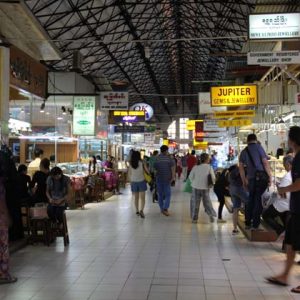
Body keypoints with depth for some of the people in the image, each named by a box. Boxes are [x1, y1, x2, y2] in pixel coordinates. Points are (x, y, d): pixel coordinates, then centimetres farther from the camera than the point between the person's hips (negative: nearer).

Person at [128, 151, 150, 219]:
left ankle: (137, 211, 21)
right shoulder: (142, 162, -7)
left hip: (134, 182, 3)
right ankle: (141, 210, -19)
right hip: (141, 181, -3)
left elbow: (129, 174, 4)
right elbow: (148, 171, -5)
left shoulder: (130, 164, -1)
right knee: (142, 197, -2)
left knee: (136, 197, 15)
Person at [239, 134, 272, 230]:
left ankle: (248, 223, 21)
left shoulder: (244, 152, 13)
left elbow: (241, 167, 12)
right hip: (262, 176, -4)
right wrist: (270, 177, -7)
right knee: (258, 200, -1)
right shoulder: (258, 147, 0)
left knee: (251, 200, 16)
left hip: (251, 178, 4)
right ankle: (255, 225, 1)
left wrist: (244, 181, 18)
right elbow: (265, 162, -9)